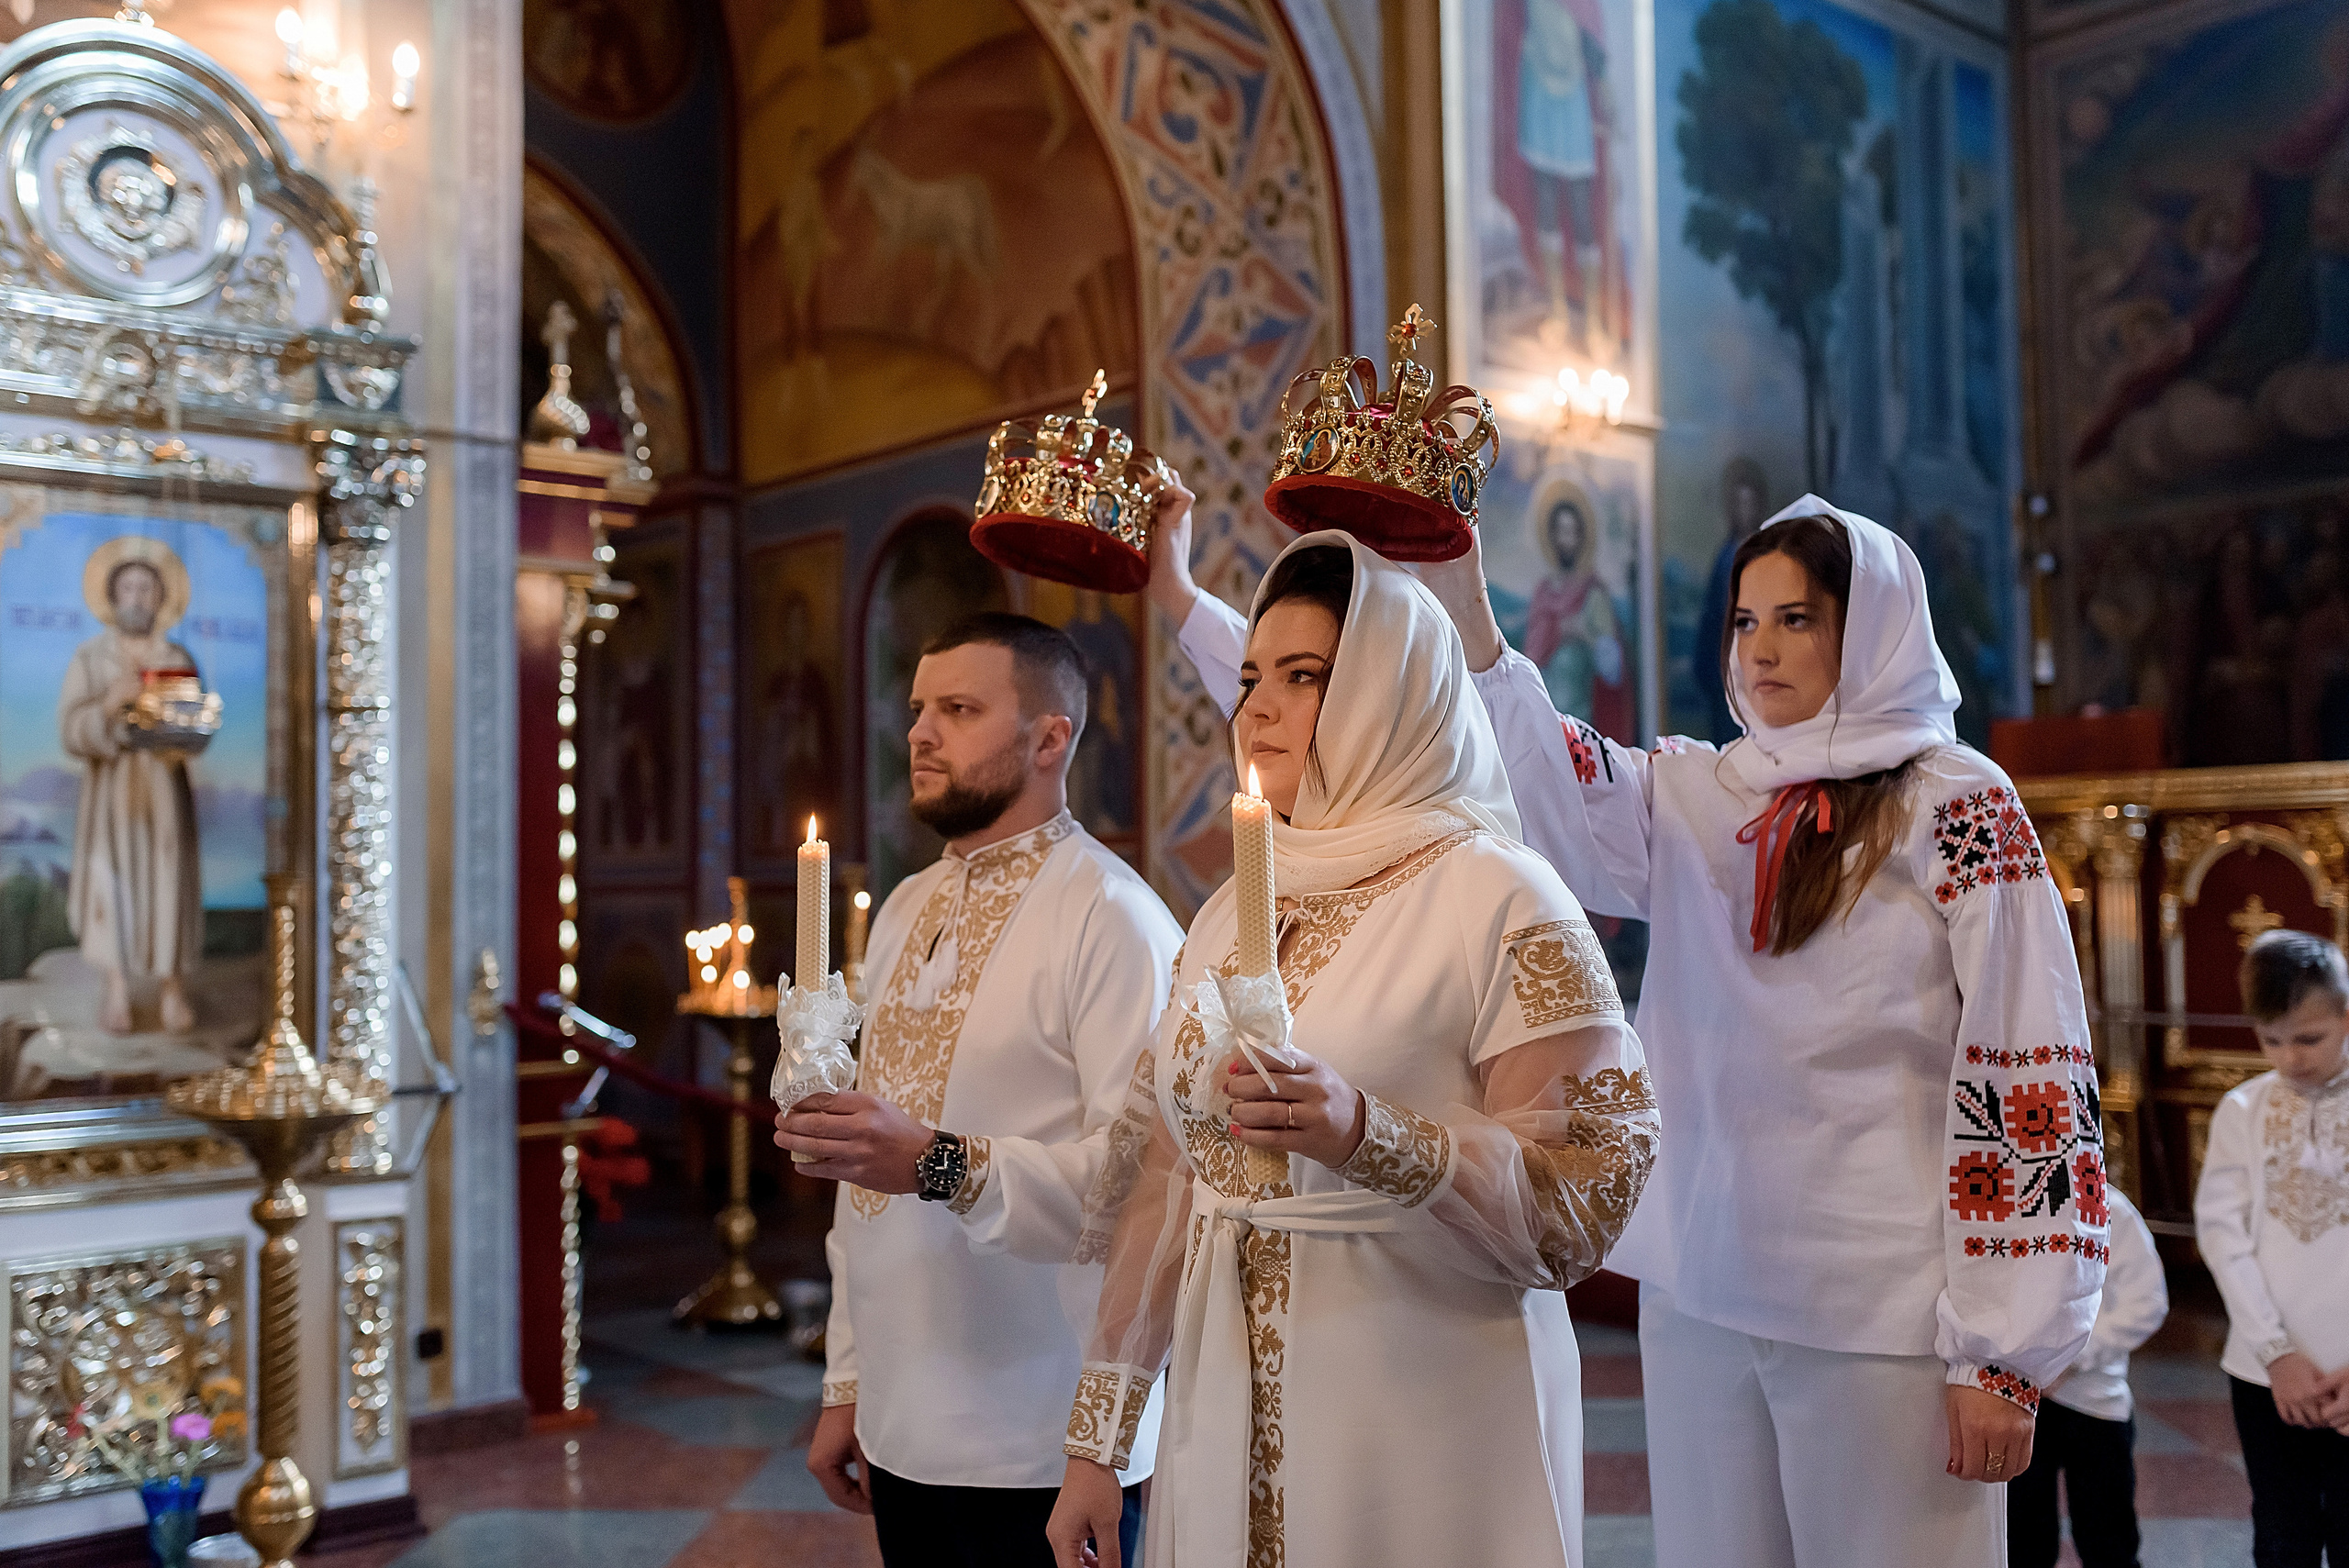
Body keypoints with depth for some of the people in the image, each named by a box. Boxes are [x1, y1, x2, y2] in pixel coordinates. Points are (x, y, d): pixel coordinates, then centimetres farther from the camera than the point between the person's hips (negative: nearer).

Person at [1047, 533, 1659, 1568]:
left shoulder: (1496, 899, -10)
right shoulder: (1224, 918, 8)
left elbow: (1590, 1196, -17)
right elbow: (1160, 1183, 9)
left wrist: (1365, 1135, -31)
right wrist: (1097, 1441, 9)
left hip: (1421, 1437, -5)